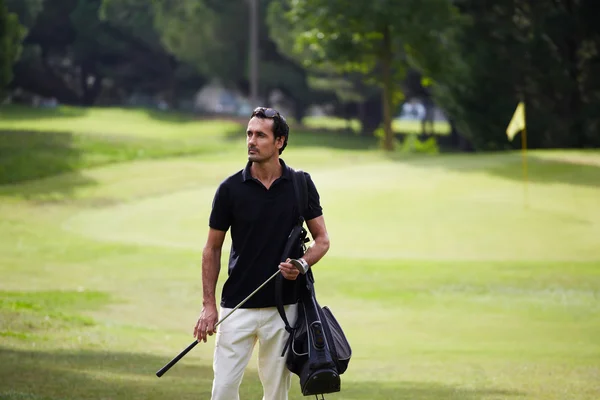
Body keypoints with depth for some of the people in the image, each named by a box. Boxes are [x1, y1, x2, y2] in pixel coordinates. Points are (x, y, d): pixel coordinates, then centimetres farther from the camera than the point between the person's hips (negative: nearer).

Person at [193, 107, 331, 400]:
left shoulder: (301, 185, 0)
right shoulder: (230, 189, -3)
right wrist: (208, 305, -2)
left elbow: (322, 239, 7)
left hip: (284, 307, 1)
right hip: (237, 306, -1)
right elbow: (212, 249, 4)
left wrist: (302, 263, -15)